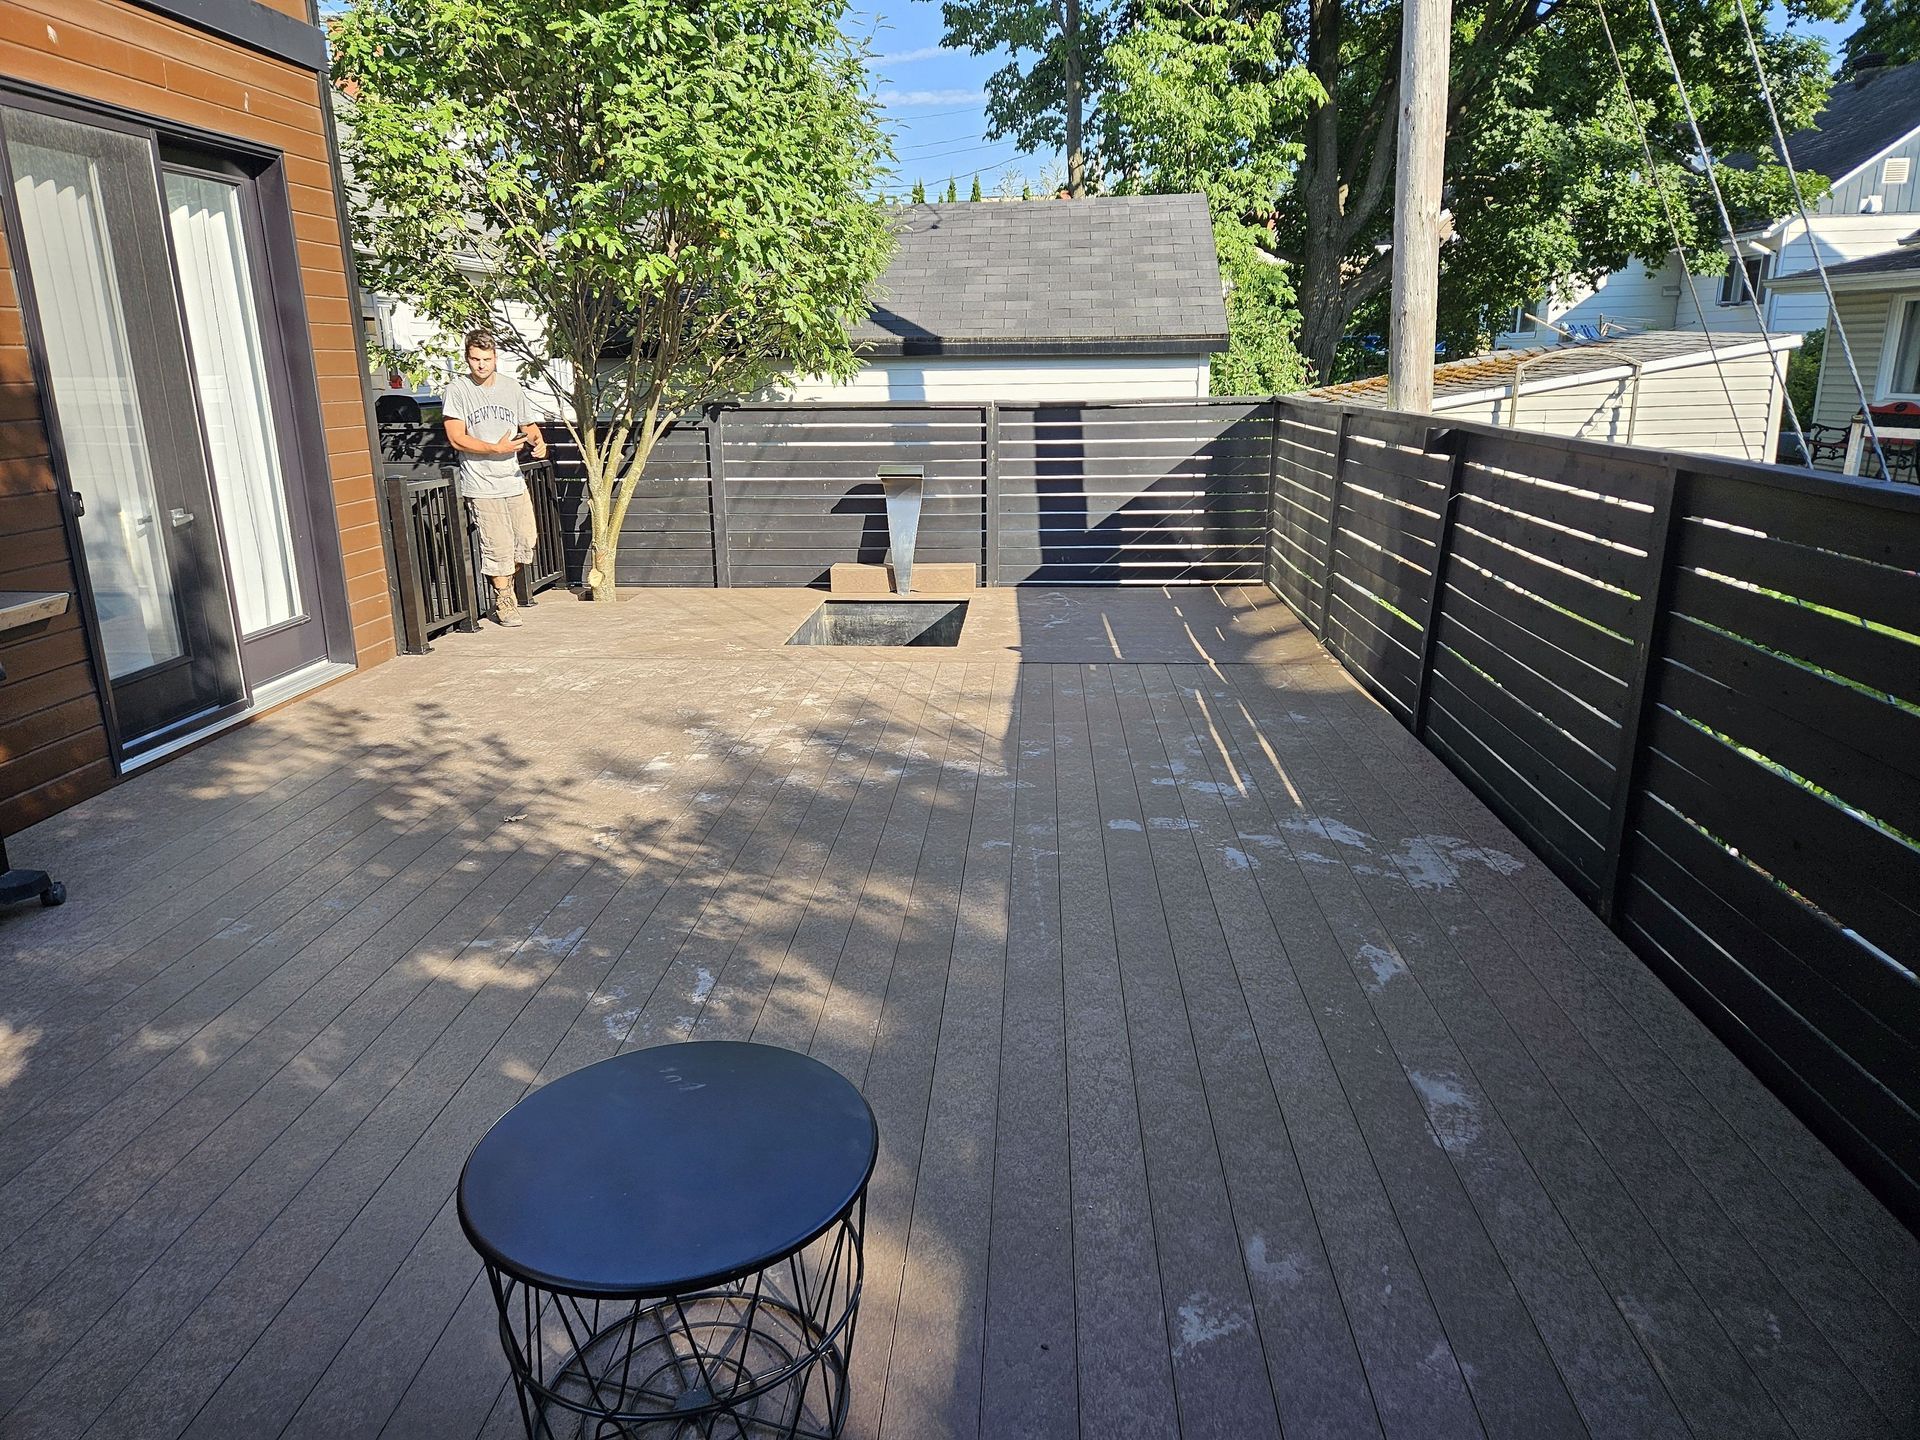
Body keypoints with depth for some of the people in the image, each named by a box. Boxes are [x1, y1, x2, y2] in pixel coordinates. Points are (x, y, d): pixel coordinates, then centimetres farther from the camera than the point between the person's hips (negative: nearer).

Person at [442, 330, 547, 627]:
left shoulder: (511, 386, 10)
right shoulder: (457, 391, -5)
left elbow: (527, 425, 21)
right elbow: (457, 438, -11)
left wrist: (538, 441, -2)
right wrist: (497, 449, -20)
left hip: (513, 480, 5)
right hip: (482, 483, -5)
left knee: (526, 539, 7)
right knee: (498, 546, -5)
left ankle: (505, 586, 31)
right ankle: (503, 602, 12)